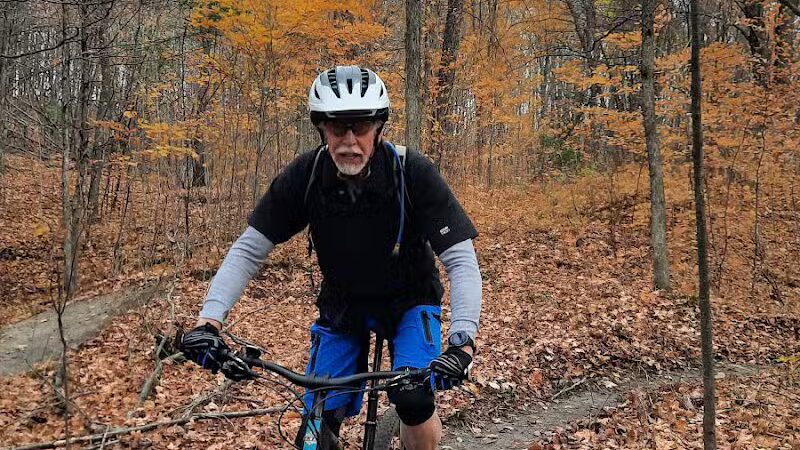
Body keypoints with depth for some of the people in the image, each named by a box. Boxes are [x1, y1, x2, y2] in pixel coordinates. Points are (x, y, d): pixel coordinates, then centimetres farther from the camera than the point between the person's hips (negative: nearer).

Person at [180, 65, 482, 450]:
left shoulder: (413, 173, -26)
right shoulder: (303, 176, -20)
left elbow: (461, 258, -29)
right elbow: (248, 250, -17)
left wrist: (462, 338, -43)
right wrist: (209, 320, -30)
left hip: (408, 300, -2)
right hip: (342, 303, 2)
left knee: (414, 401, -24)